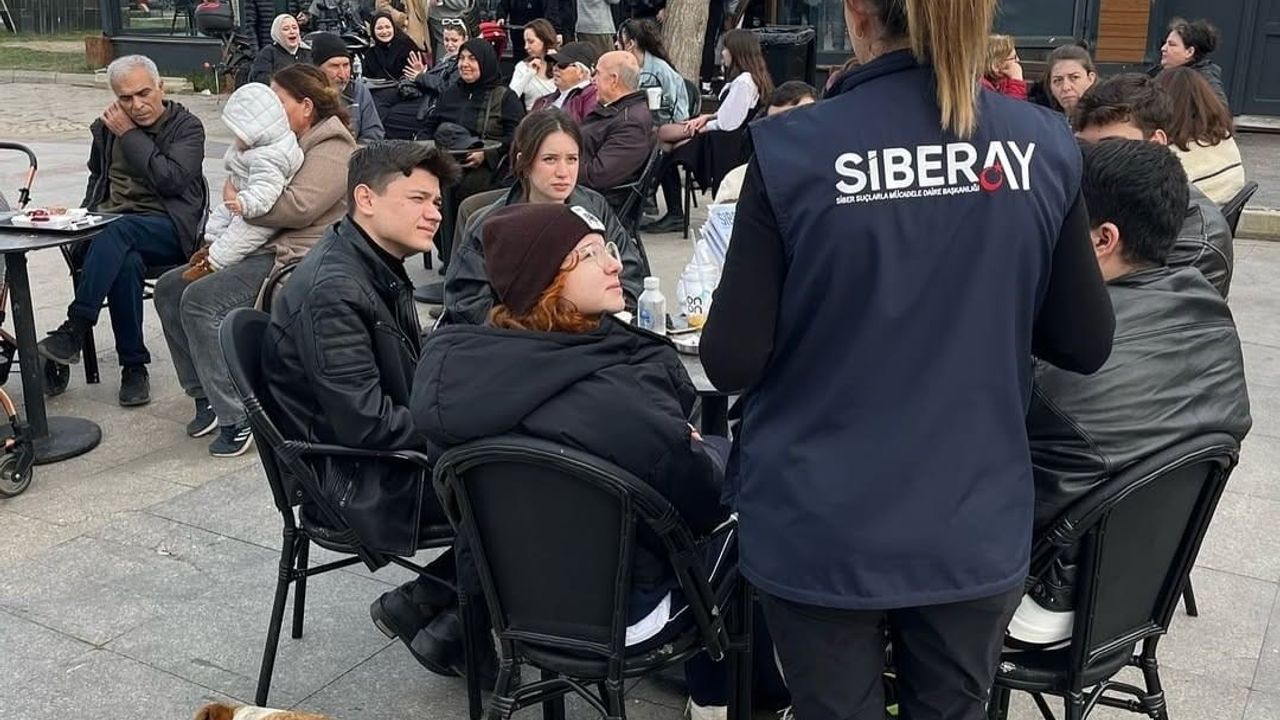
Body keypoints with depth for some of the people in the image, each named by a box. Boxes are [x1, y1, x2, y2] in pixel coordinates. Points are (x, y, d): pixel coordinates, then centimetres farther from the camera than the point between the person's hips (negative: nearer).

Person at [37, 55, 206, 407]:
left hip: (168, 227, -3)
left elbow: (171, 179, -14)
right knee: (126, 262, -34)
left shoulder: (187, 127, 2)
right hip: (110, 224, 3)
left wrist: (130, 135, -8)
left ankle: (74, 332, -36)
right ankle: (133, 366, -27)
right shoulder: (106, 128, 17)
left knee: (118, 232, -37)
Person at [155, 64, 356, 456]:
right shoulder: (290, 144, 24)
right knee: (169, 288, 2)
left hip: (296, 260, -11)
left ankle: (236, 418, -23)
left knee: (201, 299, -26)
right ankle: (206, 395, 4)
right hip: (266, 249, 11)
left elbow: (298, 207, -24)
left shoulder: (332, 150, -9)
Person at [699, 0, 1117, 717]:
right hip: (975, 525, 3)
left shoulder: (792, 149, -15)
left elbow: (732, 362, -13)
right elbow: (1086, 344, 2)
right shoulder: (1046, 146, -5)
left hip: (822, 530, -2)